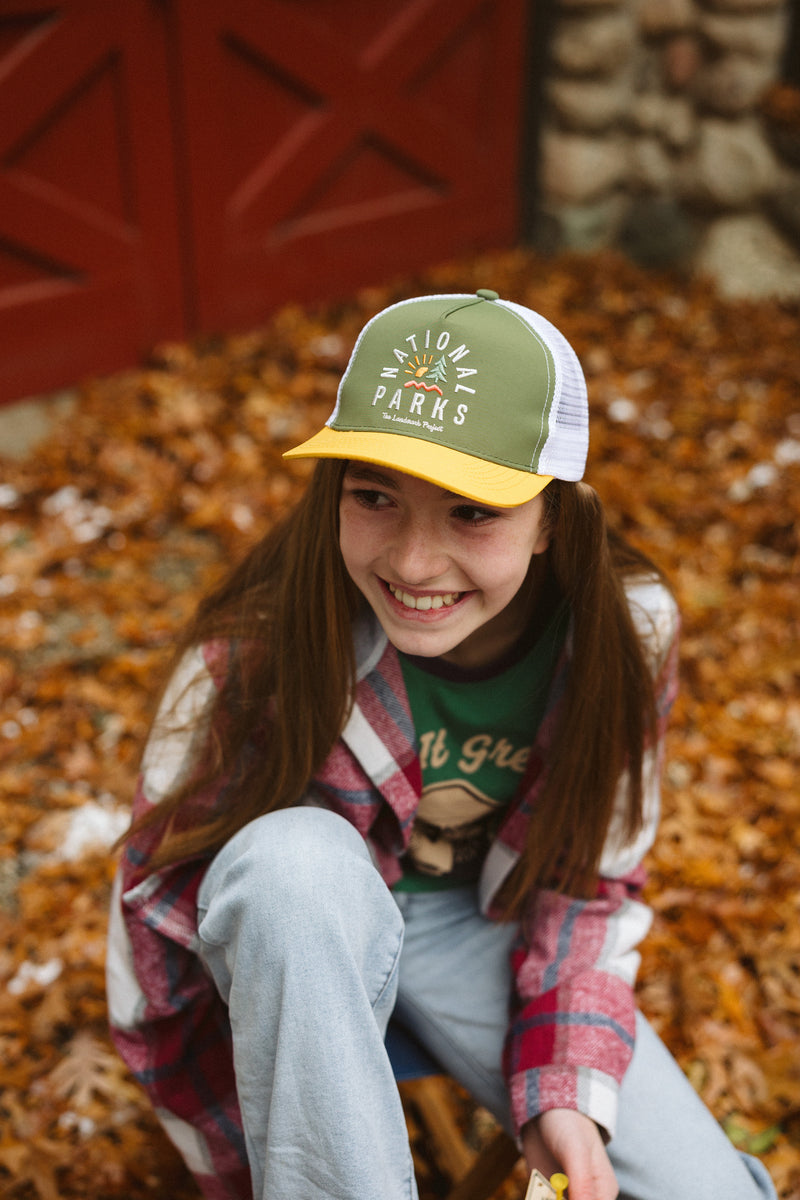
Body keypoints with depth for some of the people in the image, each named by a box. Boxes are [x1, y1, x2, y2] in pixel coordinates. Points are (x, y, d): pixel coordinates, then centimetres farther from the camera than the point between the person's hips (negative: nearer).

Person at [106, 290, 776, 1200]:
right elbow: (157, 914, -18)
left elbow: (589, 882, -4)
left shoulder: (628, 631, -19)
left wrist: (566, 1095, -16)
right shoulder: (256, 651, -28)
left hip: (479, 930, 2)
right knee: (299, 853, -39)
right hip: (286, 926, -1)